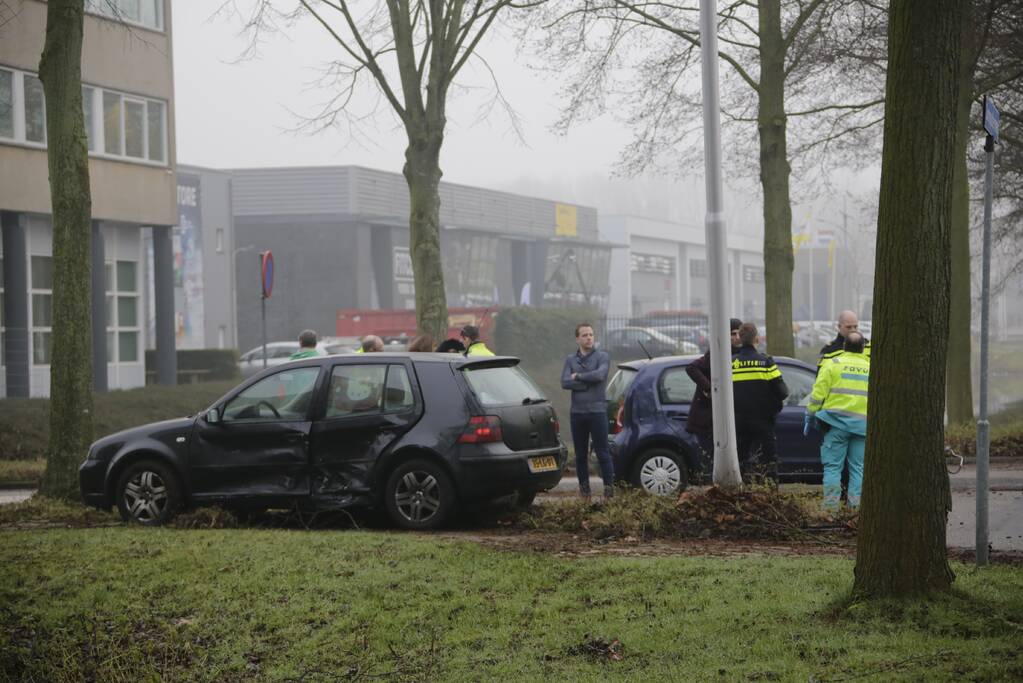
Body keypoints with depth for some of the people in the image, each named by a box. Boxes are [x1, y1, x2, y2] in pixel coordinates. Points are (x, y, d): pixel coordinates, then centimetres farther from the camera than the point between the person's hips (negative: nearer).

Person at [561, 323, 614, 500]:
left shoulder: (602, 357, 3)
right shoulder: (570, 360, 12)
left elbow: (599, 375, -17)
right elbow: (565, 382, -3)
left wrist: (578, 377, -6)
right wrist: (588, 383, -10)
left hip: (597, 411, -4)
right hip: (577, 412, 4)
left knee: (602, 452, -5)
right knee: (580, 454, 8)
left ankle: (609, 487, -4)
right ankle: (584, 490, 14)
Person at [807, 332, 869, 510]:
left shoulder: (833, 364, 0)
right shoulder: (871, 367, 11)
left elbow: (818, 393, -5)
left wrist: (811, 414, 3)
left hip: (837, 421, -3)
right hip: (862, 424, 3)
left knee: (833, 466, -1)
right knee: (858, 468, 7)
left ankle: (831, 506, -6)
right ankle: (856, 506, 3)